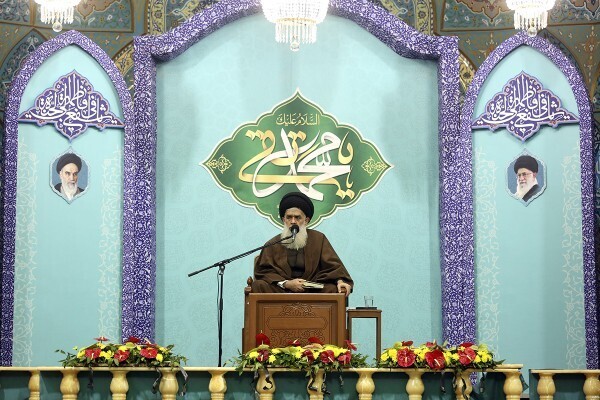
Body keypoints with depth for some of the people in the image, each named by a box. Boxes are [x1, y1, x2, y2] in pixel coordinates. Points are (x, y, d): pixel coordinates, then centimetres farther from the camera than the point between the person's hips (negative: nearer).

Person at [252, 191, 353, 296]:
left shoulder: (318, 239, 15)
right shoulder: (273, 244, 12)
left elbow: (332, 264, 6)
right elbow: (263, 271, 2)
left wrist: (340, 281, -16)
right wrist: (286, 283, -14)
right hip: (281, 291, 0)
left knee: (333, 289, -30)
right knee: (257, 286, -28)